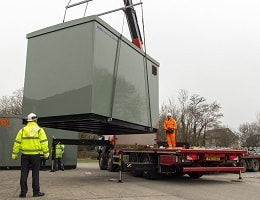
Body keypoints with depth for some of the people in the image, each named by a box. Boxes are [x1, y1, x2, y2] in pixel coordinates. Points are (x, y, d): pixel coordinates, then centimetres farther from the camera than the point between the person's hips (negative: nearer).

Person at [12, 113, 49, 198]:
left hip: (25, 155, 2)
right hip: (35, 155, -2)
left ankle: (23, 192, 9)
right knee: (35, 173, 6)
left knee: (24, 174, 7)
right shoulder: (39, 130, -2)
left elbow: (17, 143, 3)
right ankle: (36, 192, 10)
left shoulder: (22, 130, 4)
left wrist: (14, 154, 8)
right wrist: (46, 153, -2)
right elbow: (44, 143, -7)